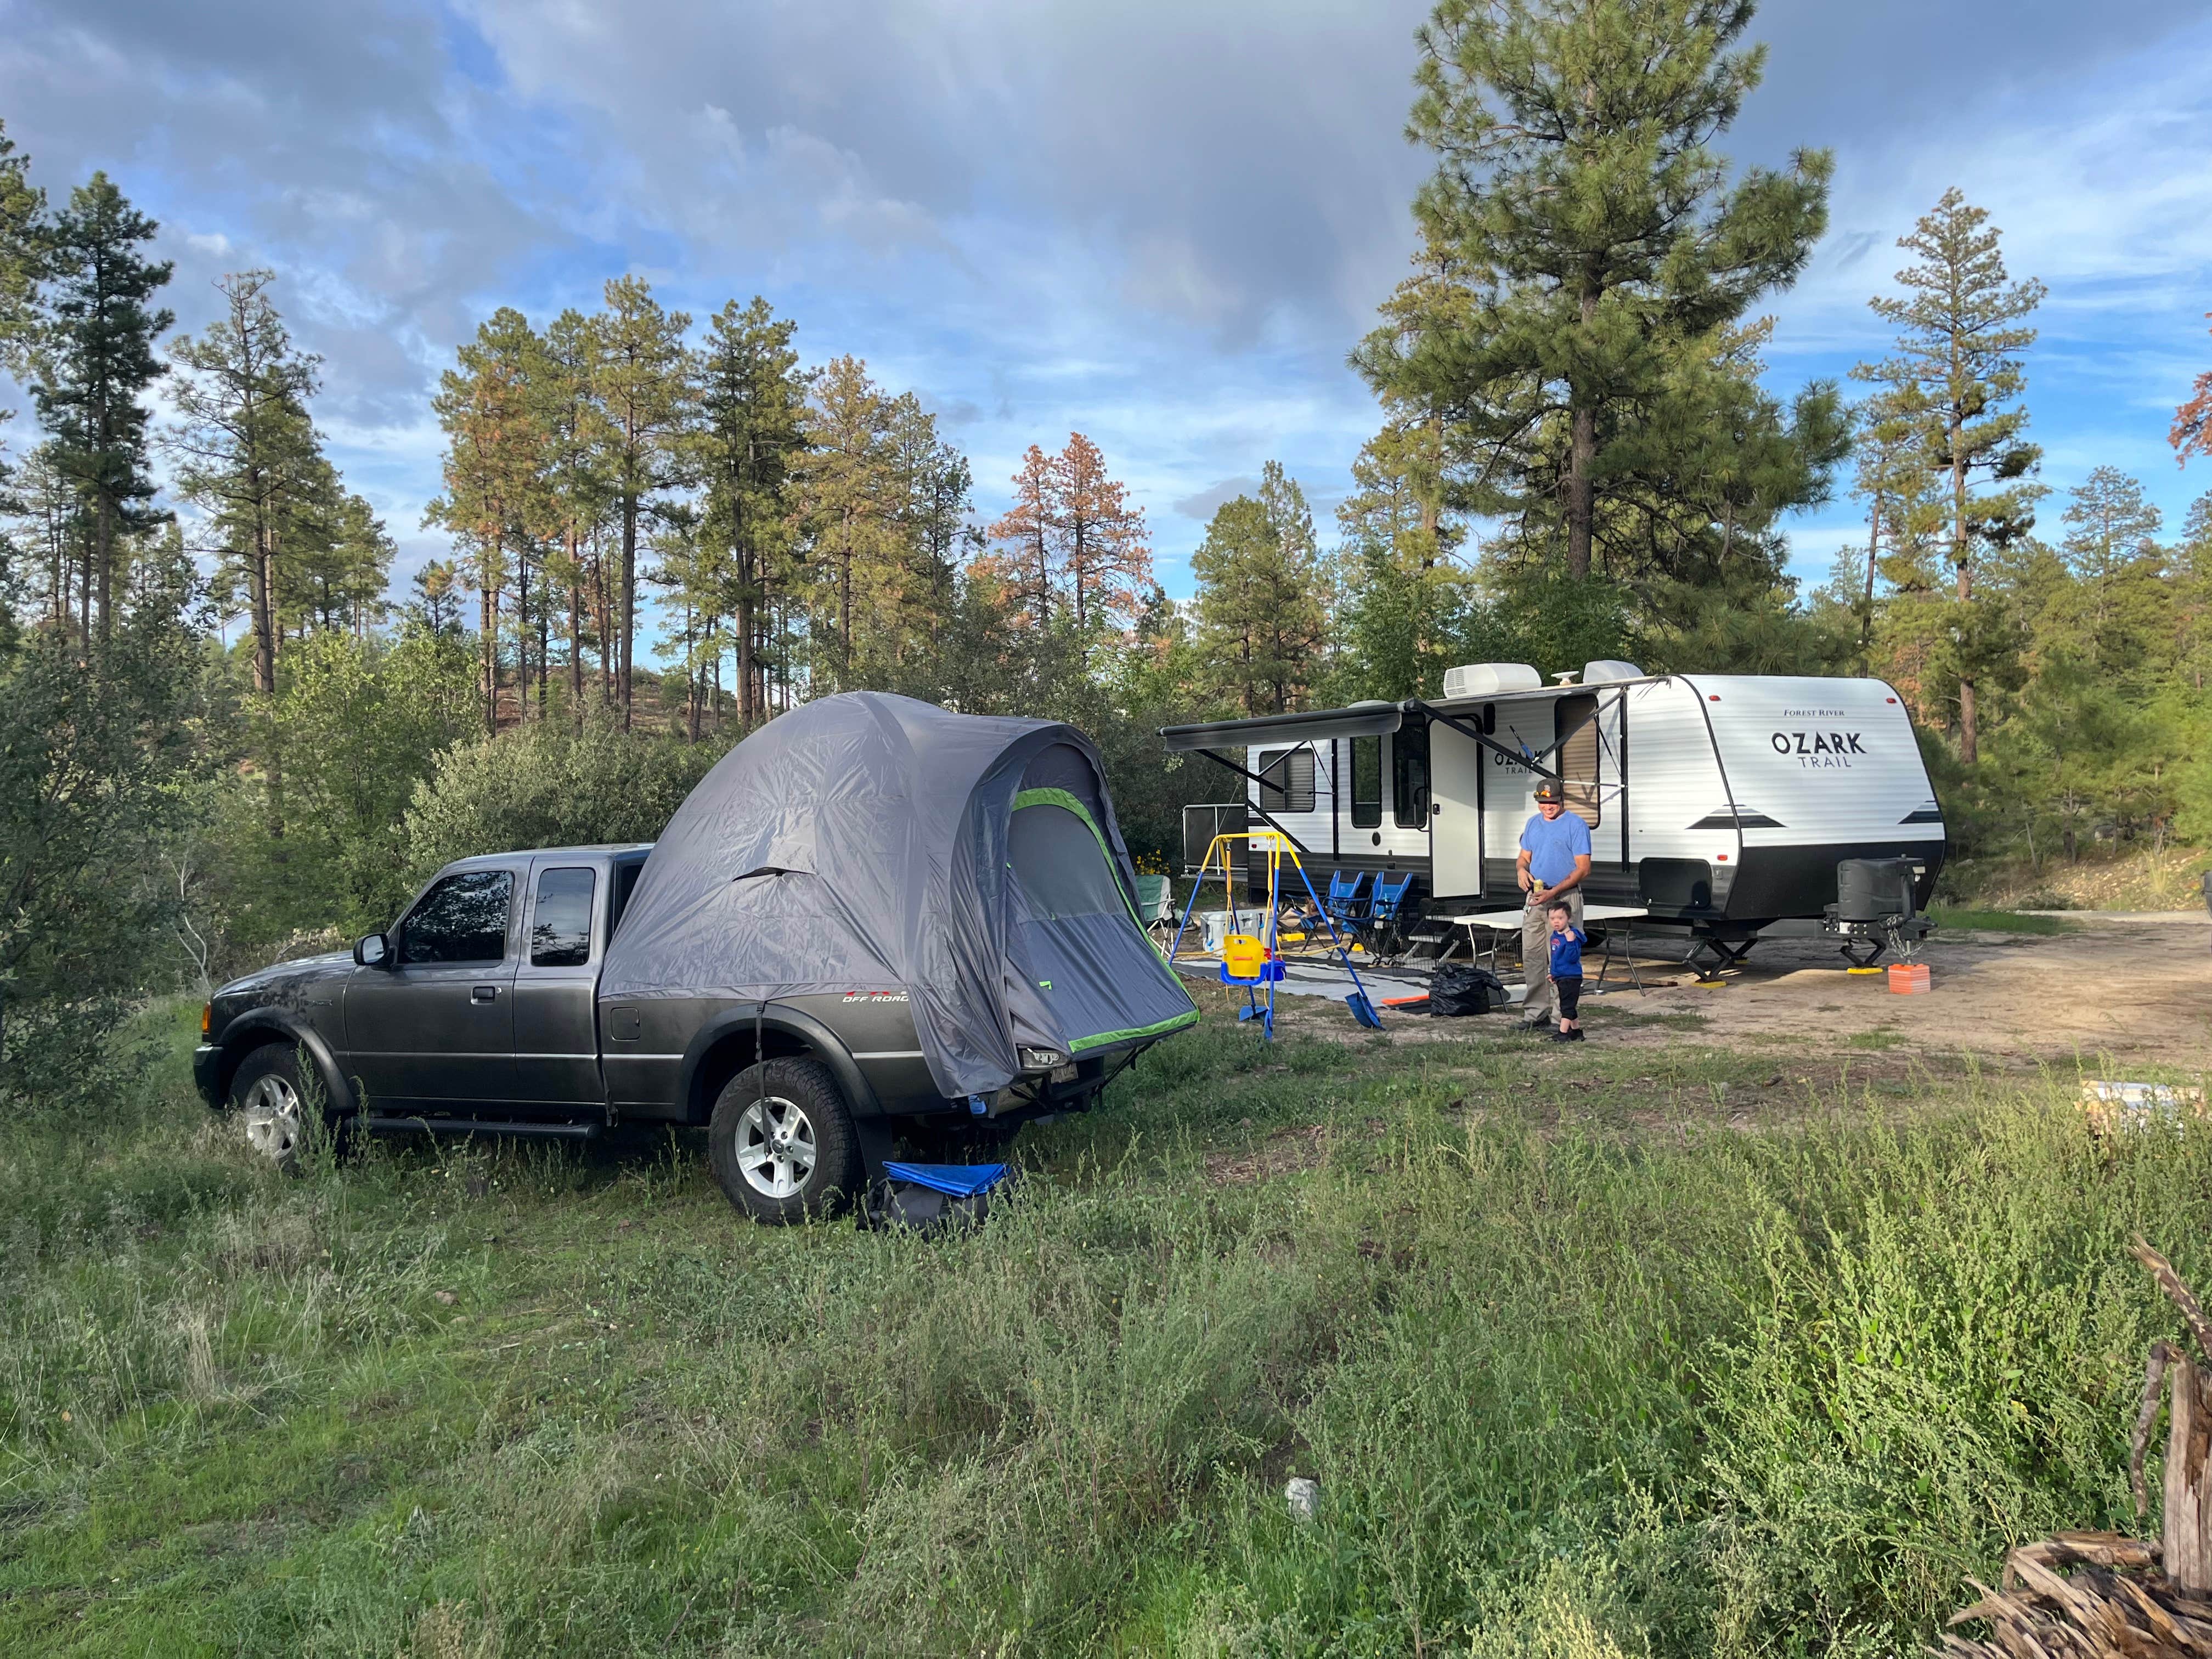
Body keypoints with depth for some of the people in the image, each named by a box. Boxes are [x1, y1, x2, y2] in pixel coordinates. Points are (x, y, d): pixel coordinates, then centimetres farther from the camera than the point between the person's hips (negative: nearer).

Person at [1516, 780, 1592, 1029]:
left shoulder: (1576, 826, -8)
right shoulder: (1532, 824, 13)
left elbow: (1583, 868, -12)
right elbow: (1524, 856, 21)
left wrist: (1553, 892, -20)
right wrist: (1522, 870, -5)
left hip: (1564, 899, -7)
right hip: (1535, 898, 7)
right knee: (1531, 957, 8)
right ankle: (1535, 1012, 17)